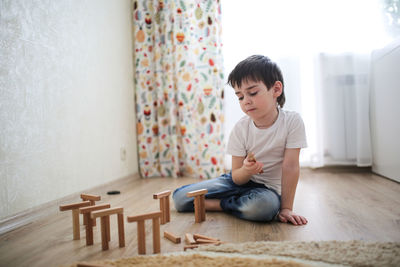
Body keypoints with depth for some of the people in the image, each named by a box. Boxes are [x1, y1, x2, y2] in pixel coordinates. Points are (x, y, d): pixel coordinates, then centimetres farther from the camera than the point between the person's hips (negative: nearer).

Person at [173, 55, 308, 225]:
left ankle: (216, 204, -13)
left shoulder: (292, 121, -17)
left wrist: (286, 208, -17)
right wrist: (246, 171, -33)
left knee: (266, 205, -41)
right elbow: (237, 177, -10)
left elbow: (290, 167, -16)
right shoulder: (241, 128, -11)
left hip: (268, 188, -1)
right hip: (241, 180, 2)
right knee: (179, 198, -9)